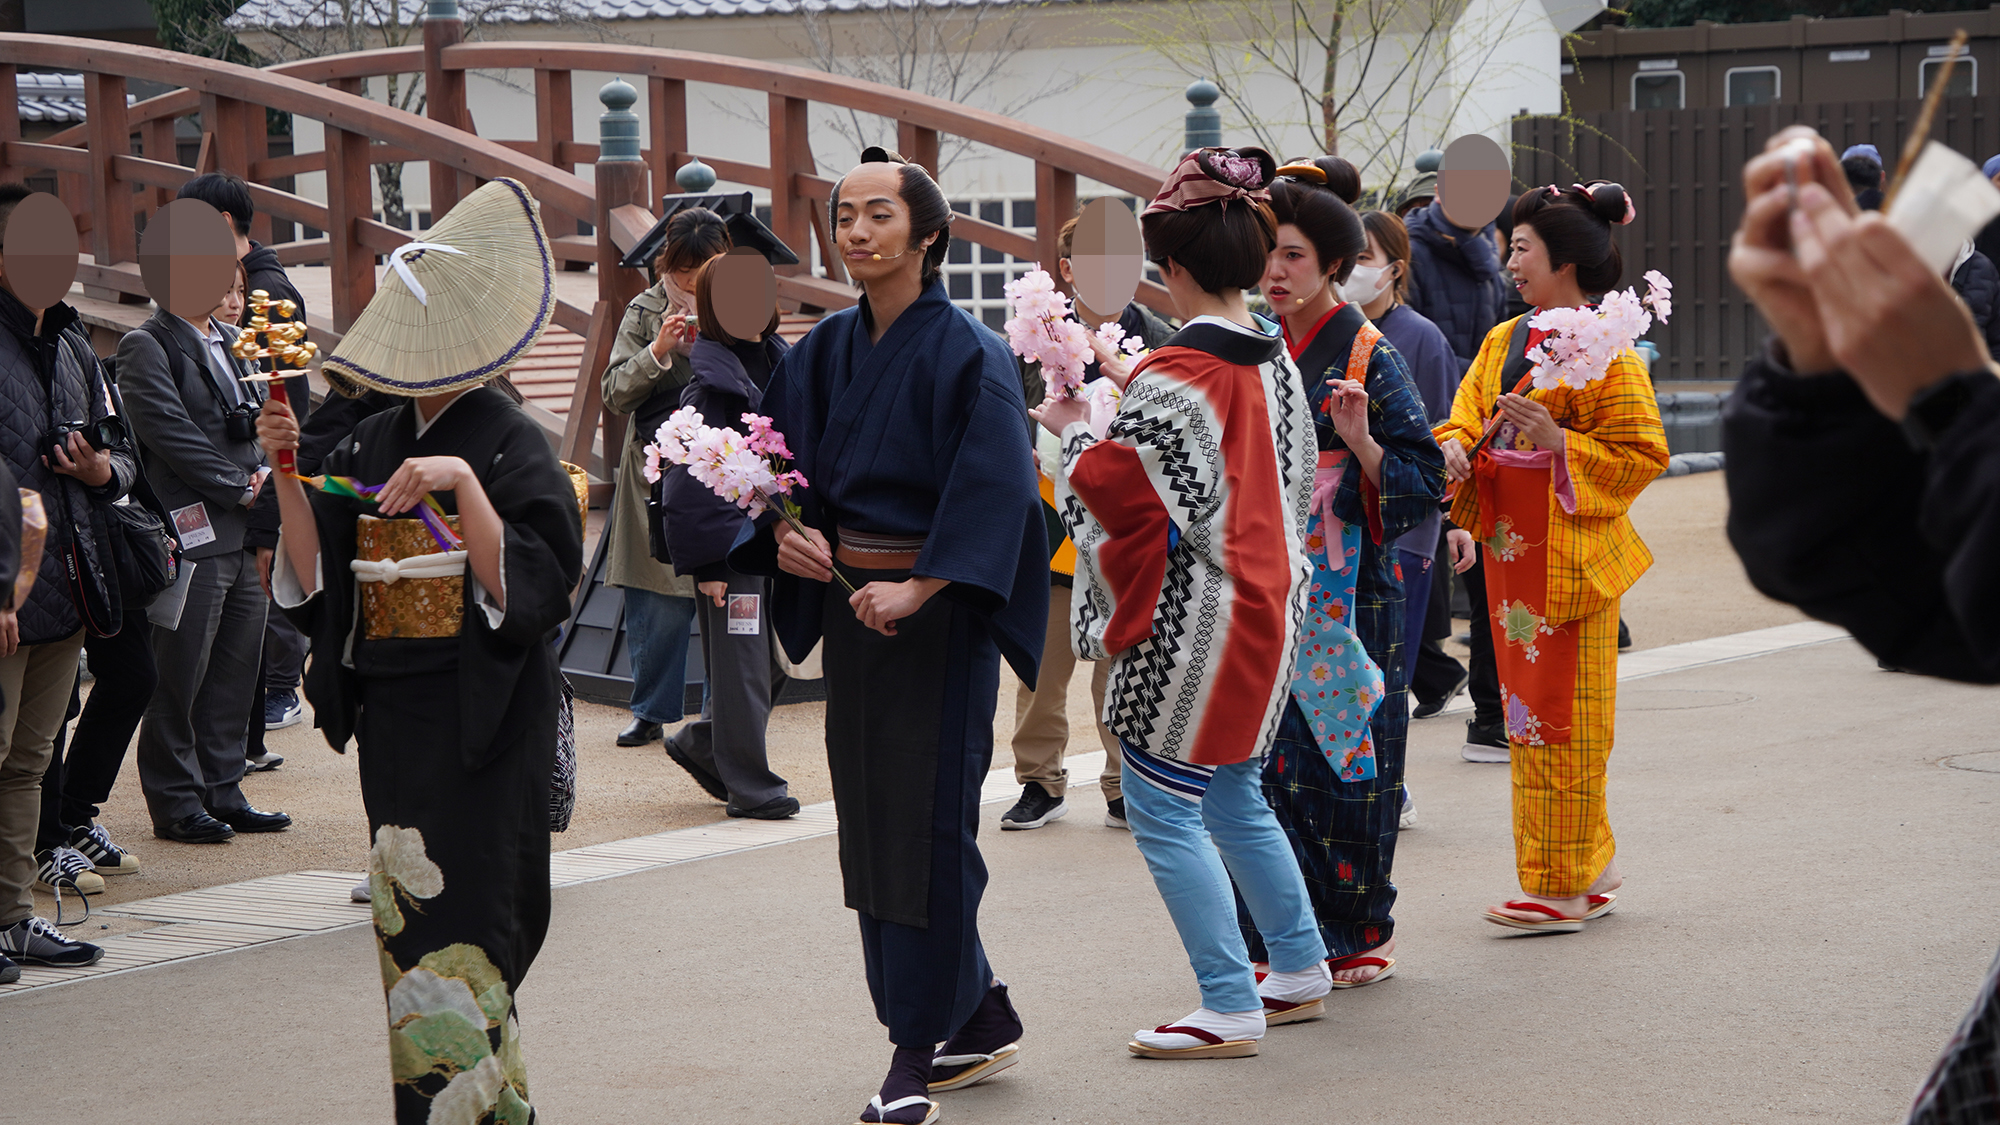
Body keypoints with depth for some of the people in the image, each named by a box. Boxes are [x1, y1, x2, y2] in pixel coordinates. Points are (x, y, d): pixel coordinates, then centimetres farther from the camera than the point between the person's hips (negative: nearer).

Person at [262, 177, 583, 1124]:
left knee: (458, 923, -8)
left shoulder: (507, 442, -8)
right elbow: (315, 577, 6)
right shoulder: (368, 446, 9)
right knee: (405, 921, 9)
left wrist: (463, 481, -26)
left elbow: (523, 586, -17)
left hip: (480, 716, -6)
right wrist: (286, 471, -5)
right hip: (390, 710, 6)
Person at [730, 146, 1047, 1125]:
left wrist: (917, 589, -27)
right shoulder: (826, 352, 9)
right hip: (848, 600, 7)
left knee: (925, 822, -5)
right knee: (871, 818, 10)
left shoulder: (967, 354, -11)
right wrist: (784, 533, -10)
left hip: (936, 610, -7)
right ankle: (983, 1018, 23)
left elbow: (994, 491, -20)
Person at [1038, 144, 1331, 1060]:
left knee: (1164, 811, 1)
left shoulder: (1170, 379, -20)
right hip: (1265, 608, 9)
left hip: (1190, 623, -9)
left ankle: (1231, 1008, 2)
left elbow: (1116, 494, -18)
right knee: (1233, 800, 22)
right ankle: (1300, 969, 29)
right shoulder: (1276, 364, 5)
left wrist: (1076, 432, 2)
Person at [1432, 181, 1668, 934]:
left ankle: (1563, 887, 3)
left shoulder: (1604, 350, -10)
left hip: (1569, 550, -8)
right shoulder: (1503, 341, 12)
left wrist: (1557, 443, -22)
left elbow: (1643, 454, -11)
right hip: (1510, 547, 8)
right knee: (1528, 709, 11)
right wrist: (1455, 448, -9)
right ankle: (1591, 867, 21)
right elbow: (1466, 417, 13)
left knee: (1562, 716, -3)